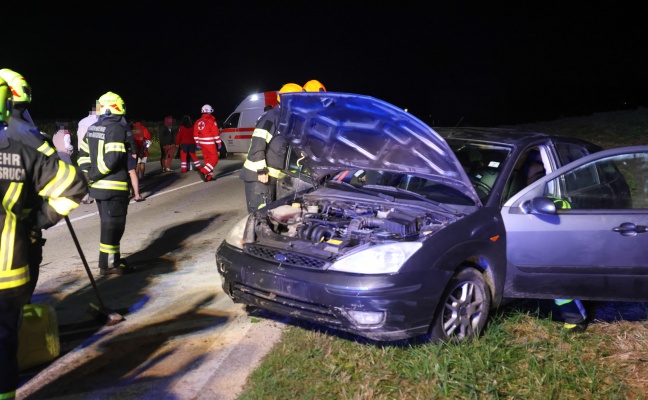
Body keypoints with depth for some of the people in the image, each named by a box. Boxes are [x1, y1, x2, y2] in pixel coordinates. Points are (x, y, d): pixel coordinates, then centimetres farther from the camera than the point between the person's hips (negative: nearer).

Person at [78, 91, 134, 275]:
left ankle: (112, 259, 26)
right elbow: (113, 158, -23)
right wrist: (94, 175, -13)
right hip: (114, 186, -9)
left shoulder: (92, 128, 13)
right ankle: (108, 264, 3)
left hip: (98, 185, 9)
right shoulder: (116, 128, -15)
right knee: (113, 224, -1)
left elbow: (84, 155, 14)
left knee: (108, 223, 17)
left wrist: (88, 174, 8)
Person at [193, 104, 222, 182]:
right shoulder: (211, 121, -11)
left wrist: (198, 143, 20)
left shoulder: (198, 122, 10)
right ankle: (203, 171, -19)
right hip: (210, 143, -7)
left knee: (207, 159, 15)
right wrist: (219, 143, -7)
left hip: (202, 143, 7)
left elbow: (195, 134, 13)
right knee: (214, 159, -3)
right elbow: (216, 133, -13)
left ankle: (209, 176, 16)